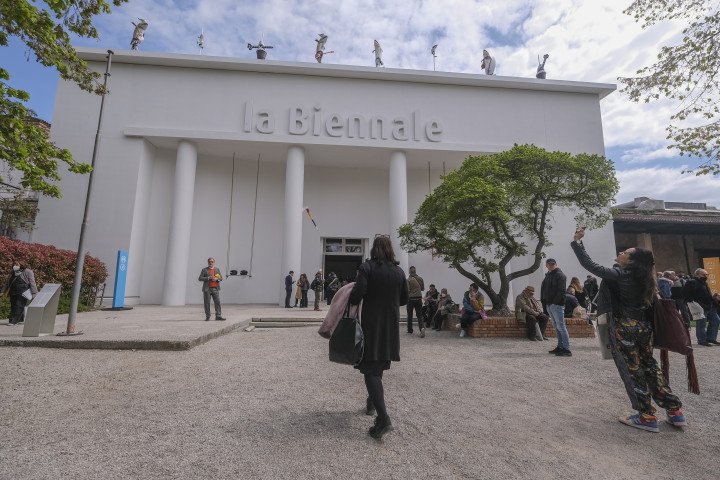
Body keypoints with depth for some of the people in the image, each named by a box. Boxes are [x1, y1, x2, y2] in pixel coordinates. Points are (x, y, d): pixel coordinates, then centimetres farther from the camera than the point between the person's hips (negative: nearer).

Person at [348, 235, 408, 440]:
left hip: (371, 325, -5)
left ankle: (384, 419, -9)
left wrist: (351, 302, -1)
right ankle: (372, 401, 40)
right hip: (391, 326, 5)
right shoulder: (399, 272, 3)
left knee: (371, 370, -1)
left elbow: (358, 293, -21)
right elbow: (404, 299, 9)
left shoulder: (367, 267, -11)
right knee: (379, 366, 22)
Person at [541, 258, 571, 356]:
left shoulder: (560, 275, -8)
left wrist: (554, 302, -18)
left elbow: (561, 291, -17)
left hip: (557, 305, -9)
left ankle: (566, 349, -5)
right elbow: (544, 289, 20)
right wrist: (545, 301, 11)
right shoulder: (548, 275, 18)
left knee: (561, 327, -8)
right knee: (557, 327, 13)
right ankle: (560, 347, 21)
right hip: (549, 305, 9)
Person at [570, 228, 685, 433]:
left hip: (625, 329, -7)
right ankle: (674, 411, 25)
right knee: (650, 367, 19)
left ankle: (647, 417, 13)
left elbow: (589, 265, -17)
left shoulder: (619, 275, -15)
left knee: (633, 371, 4)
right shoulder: (643, 278, 6)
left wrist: (577, 241, -13)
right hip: (644, 327, 7)